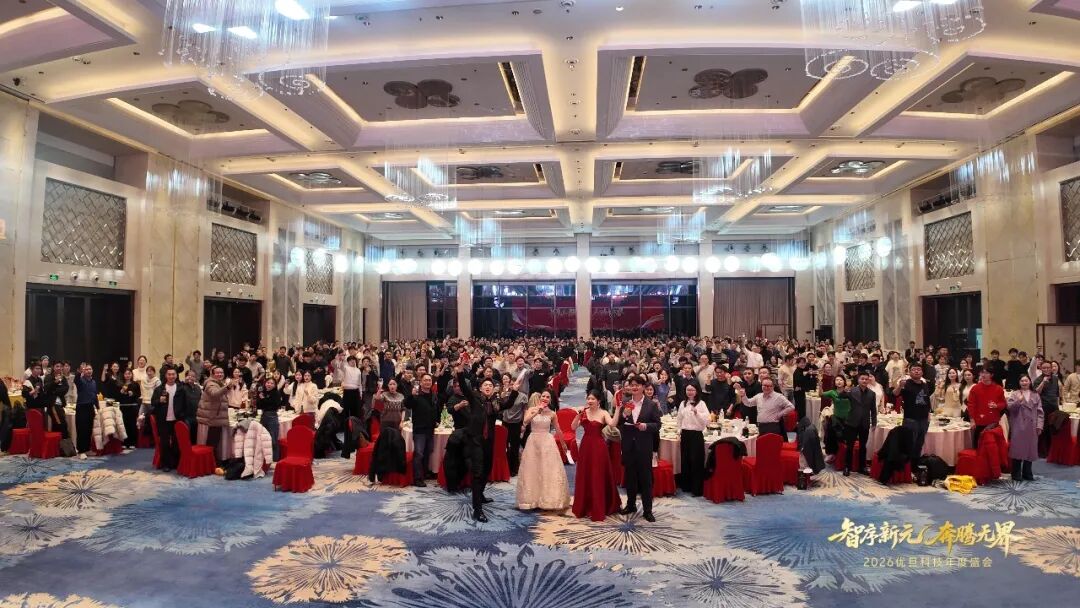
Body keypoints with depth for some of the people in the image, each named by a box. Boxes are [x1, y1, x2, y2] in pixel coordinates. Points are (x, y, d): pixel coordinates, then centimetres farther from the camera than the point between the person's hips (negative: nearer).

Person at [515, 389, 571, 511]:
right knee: (532, 470, 4)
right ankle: (533, 499, 16)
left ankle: (548, 499, 12)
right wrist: (537, 411, -23)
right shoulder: (532, 409, 0)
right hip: (533, 441, 0)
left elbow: (557, 430, 15)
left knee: (549, 471, 0)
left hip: (547, 442, 0)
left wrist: (563, 443, 23)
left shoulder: (552, 414, 3)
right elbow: (525, 421, -19)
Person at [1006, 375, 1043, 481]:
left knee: (1030, 450, 7)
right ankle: (1016, 474, 5)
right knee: (1018, 449, -2)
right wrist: (1018, 400, -21)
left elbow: (1040, 412, 7)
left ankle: (1027, 473, 18)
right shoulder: (1014, 394, 3)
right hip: (1018, 427, -3)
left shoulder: (1035, 395, 10)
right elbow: (1009, 407, -8)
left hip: (1031, 427, 3)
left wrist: (1039, 426, -1)